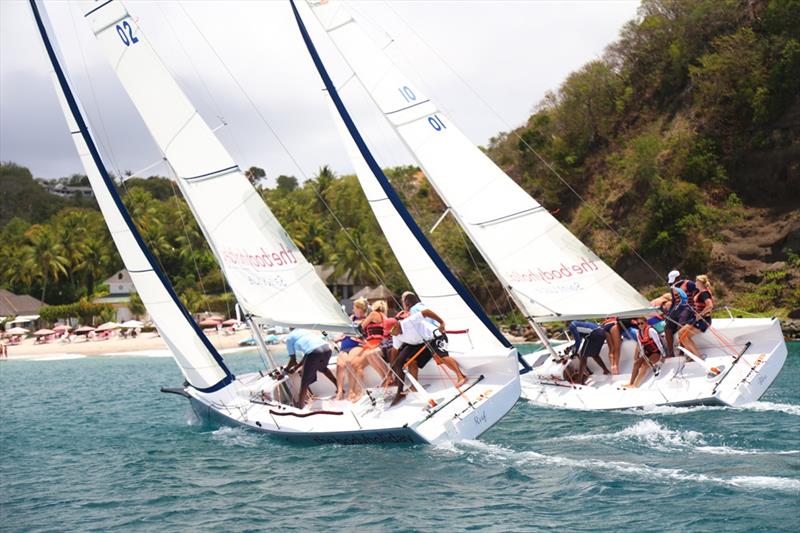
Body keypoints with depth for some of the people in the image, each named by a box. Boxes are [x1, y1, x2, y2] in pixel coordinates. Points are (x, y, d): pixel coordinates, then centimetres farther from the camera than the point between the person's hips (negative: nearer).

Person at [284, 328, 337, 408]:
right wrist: (296, 367, 48)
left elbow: (293, 360, 20)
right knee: (323, 368, 38)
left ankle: (300, 404, 15)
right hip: (327, 348, 7)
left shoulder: (289, 337, 20)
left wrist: (286, 369, 39)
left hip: (314, 351, -7)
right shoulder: (304, 331, 37)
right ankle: (339, 387, 44)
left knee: (305, 380, 9)